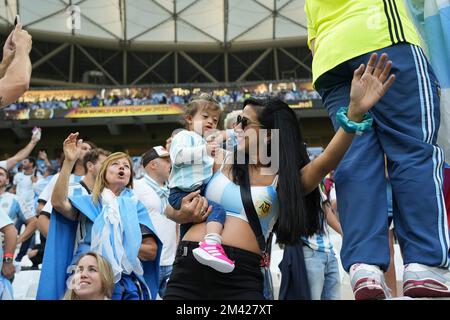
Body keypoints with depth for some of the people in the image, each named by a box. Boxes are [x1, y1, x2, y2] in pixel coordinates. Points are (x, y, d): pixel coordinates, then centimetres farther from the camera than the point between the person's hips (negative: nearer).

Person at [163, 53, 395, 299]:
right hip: (189, 266, 3)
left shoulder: (284, 180, 6)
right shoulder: (222, 163, 15)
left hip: (242, 276, -2)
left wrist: (355, 111, -29)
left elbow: (326, 161, -14)